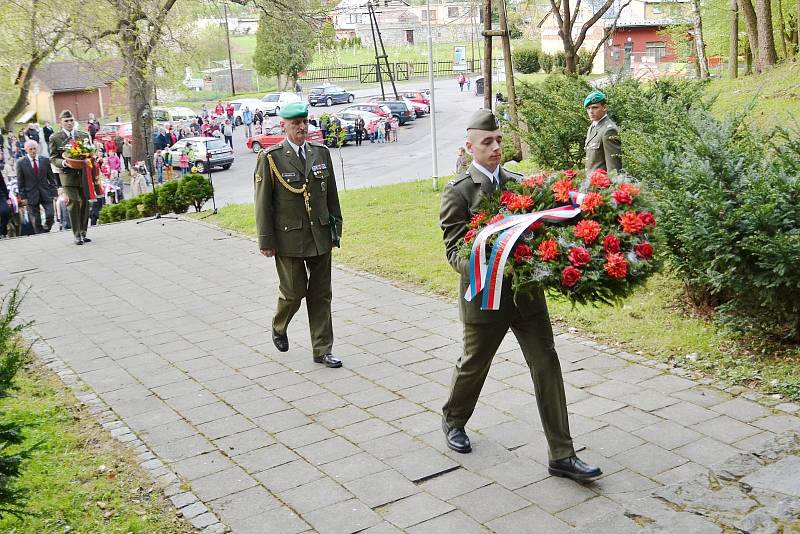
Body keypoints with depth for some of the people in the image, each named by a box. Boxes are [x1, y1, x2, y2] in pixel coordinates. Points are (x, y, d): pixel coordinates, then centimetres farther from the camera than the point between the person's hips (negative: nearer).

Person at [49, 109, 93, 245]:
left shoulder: (84, 135, 11)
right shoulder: (55, 138, 3)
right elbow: (53, 158, 2)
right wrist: (63, 162, -18)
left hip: (83, 173, 3)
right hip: (68, 174, -3)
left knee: (84, 203, 5)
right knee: (73, 203, -9)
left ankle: (83, 232, 15)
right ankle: (77, 235, -4)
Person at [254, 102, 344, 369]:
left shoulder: (321, 153, 7)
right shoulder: (270, 158, -6)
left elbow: (332, 195, 13)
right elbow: (263, 203, -6)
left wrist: (336, 228, 11)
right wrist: (266, 241, -7)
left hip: (320, 236, 4)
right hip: (289, 237, -4)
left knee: (321, 294, 7)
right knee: (294, 291, 2)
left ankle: (322, 350, 16)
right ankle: (279, 327, 34)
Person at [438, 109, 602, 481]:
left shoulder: (518, 182, 6)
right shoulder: (458, 192, -9)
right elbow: (454, 250, -13)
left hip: (527, 291, 4)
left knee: (547, 366, 1)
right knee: (474, 365, 15)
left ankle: (562, 455, 8)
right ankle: (453, 420, 45)